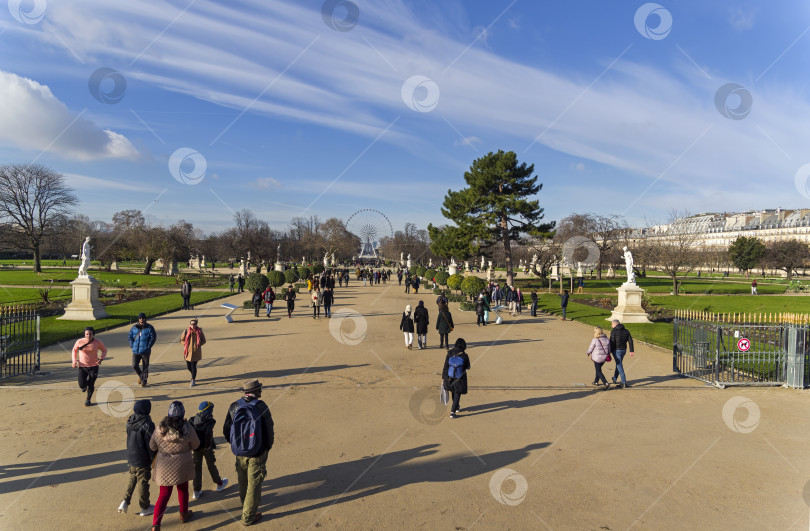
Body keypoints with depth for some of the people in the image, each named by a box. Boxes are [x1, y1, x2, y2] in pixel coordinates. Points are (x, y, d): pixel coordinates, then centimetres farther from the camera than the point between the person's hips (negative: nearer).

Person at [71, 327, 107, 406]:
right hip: (82, 366, 1)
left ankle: (88, 400, 27)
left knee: (91, 385, 0)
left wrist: (101, 359, -12)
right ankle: (85, 385, 31)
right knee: (82, 385, -9)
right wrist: (74, 361, 0)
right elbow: (74, 350, 9)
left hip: (94, 366, -1)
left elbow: (104, 350, 5)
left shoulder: (98, 342, -11)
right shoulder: (79, 342, -10)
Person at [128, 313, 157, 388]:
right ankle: (140, 376, 23)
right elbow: (129, 337, 11)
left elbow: (153, 337, -4)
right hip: (136, 351, 3)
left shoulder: (149, 327, -2)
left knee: (145, 366, 2)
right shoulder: (134, 327, 7)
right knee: (134, 365, -5)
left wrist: (148, 347, -11)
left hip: (145, 351, -2)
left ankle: (144, 381, 17)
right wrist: (132, 346, -1)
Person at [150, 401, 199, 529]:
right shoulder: (187, 429, -19)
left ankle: (155, 525, 0)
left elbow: (152, 446, -1)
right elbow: (195, 445, -5)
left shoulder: (160, 429, -14)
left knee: (164, 494, 11)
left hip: (164, 466, 1)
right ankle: (183, 514, 41)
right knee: (183, 489, 22)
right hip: (182, 465, -1)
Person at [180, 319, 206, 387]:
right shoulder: (186, 331, -2)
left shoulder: (199, 331, -4)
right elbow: (182, 340, 10)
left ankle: (193, 380, 5)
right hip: (188, 351, 2)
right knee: (188, 366, 9)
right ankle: (193, 374, 41)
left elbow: (203, 340, 6)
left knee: (193, 365, -8)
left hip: (196, 351, -2)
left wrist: (198, 345, -9)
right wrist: (185, 345, -4)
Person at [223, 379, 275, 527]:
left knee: (243, 480, 25)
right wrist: (268, 447, 6)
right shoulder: (261, 407, -20)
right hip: (258, 454, -4)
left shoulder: (234, 407, -10)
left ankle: (245, 505, 48)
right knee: (254, 484, 11)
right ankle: (248, 516, 20)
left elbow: (226, 430, -1)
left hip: (240, 452, 4)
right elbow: (269, 431, -13)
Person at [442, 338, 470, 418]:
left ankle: (457, 407, 47)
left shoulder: (449, 354, -16)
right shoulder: (465, 356, -20)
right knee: (457, 394, 12)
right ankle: (452, 412, 6)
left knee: (454, 392, 26)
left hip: (450, 378, 3)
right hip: (460, 379, -3)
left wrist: (443, 377, 3)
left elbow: (445, 367, -9)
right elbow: (468, 367, -3)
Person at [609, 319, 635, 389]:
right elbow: (630, 341, 4)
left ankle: (624, 382, -8)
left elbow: (612, 342, -17)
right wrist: (631, 351, 6)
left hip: (616, 350, -6)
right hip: (623, 350, 6)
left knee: (620, 366, -3)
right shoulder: (626, 331, 7)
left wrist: (609, 352, -12)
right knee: (619, 364, 22)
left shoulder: (613, 331, -11)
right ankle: (614, 379, 36)